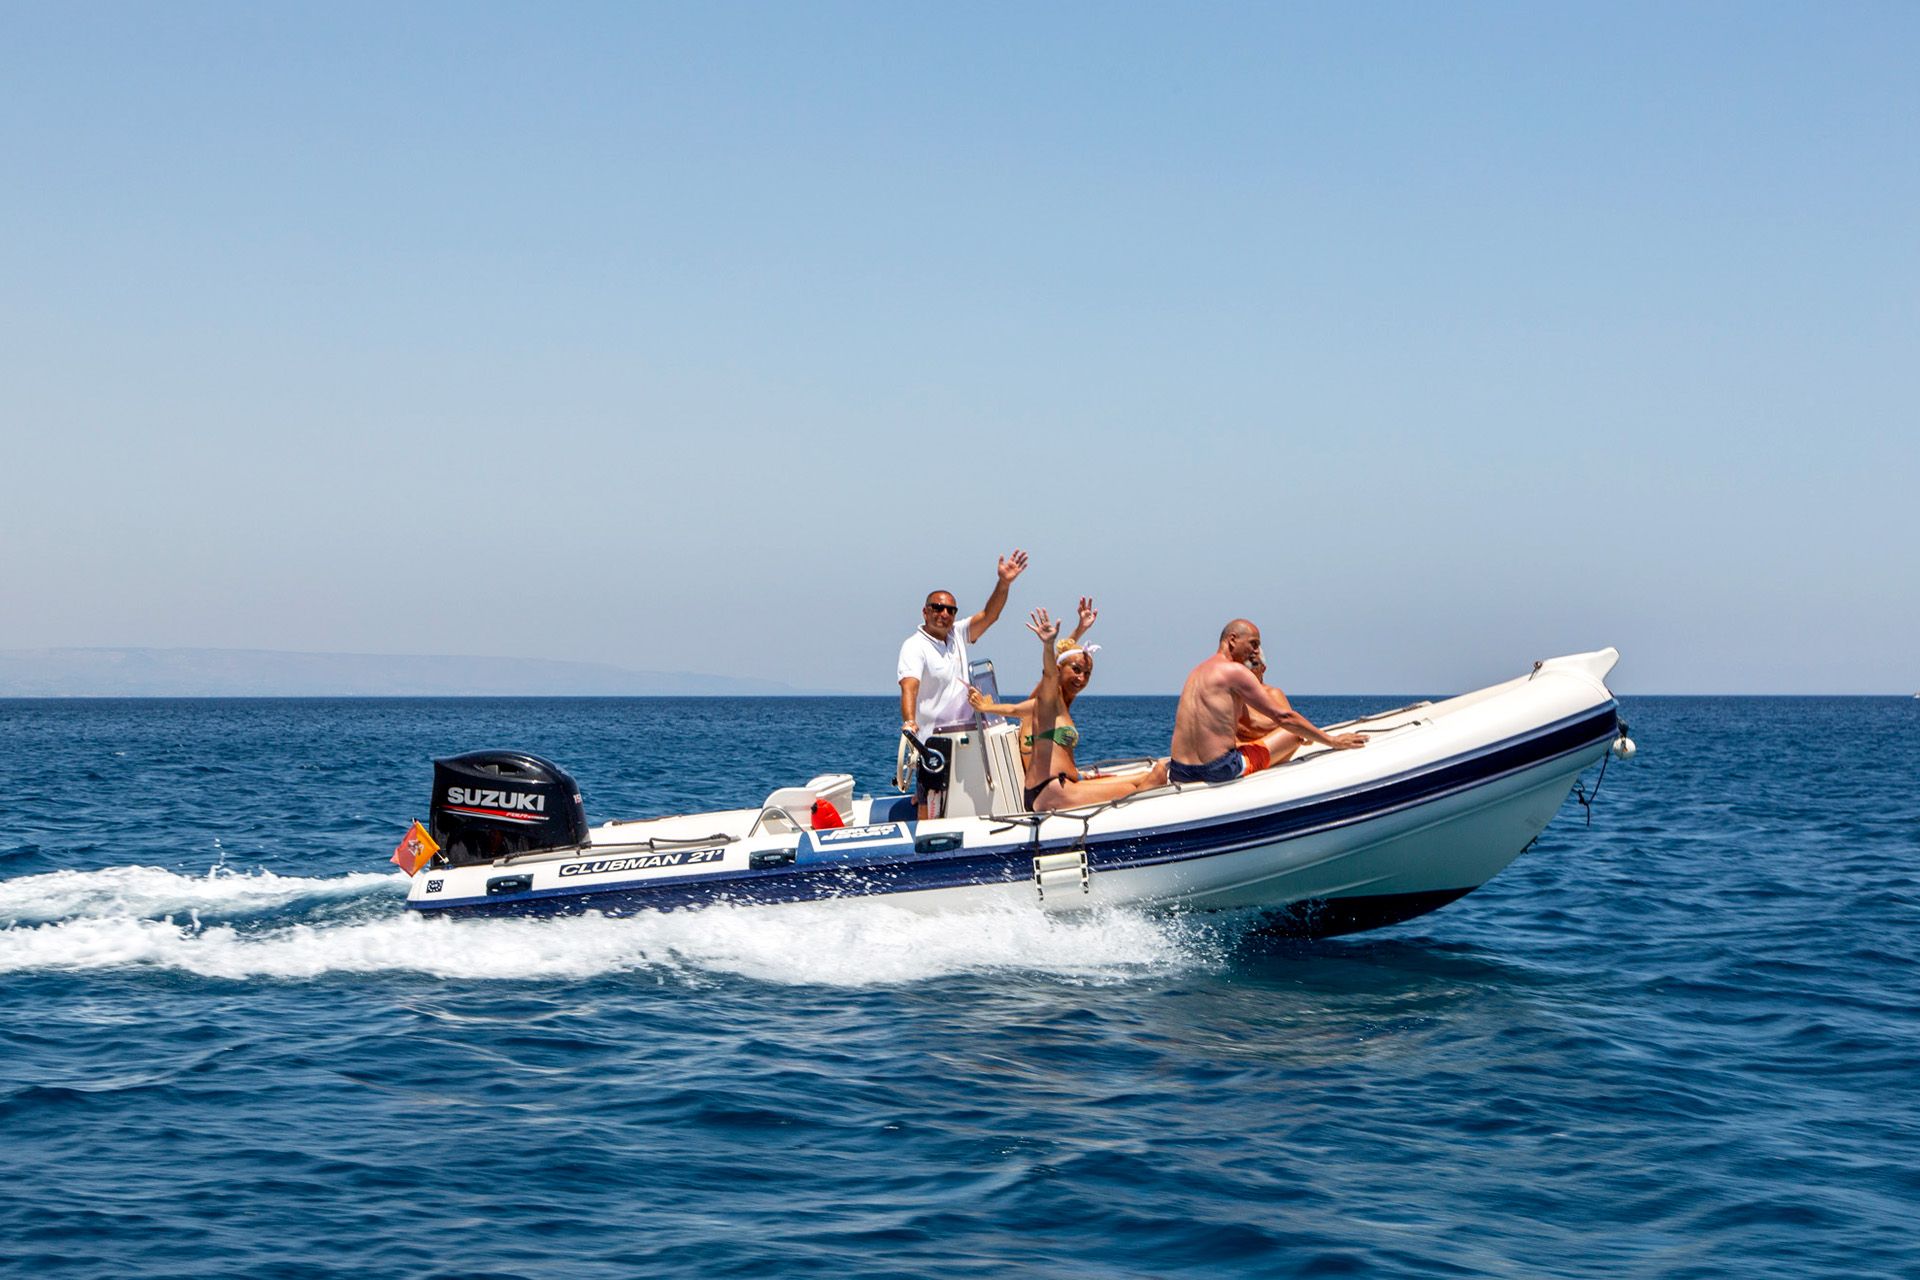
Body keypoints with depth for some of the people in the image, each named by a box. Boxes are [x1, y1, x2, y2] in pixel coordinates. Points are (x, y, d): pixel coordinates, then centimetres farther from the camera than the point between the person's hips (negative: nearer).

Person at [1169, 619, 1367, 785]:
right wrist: (1332, 741, -1)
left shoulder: (1198, 671, 17)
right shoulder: (1234, 671, -9)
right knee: (1295, 732, 9)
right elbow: (1283, 717, -8)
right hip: (1219, 770, -9)